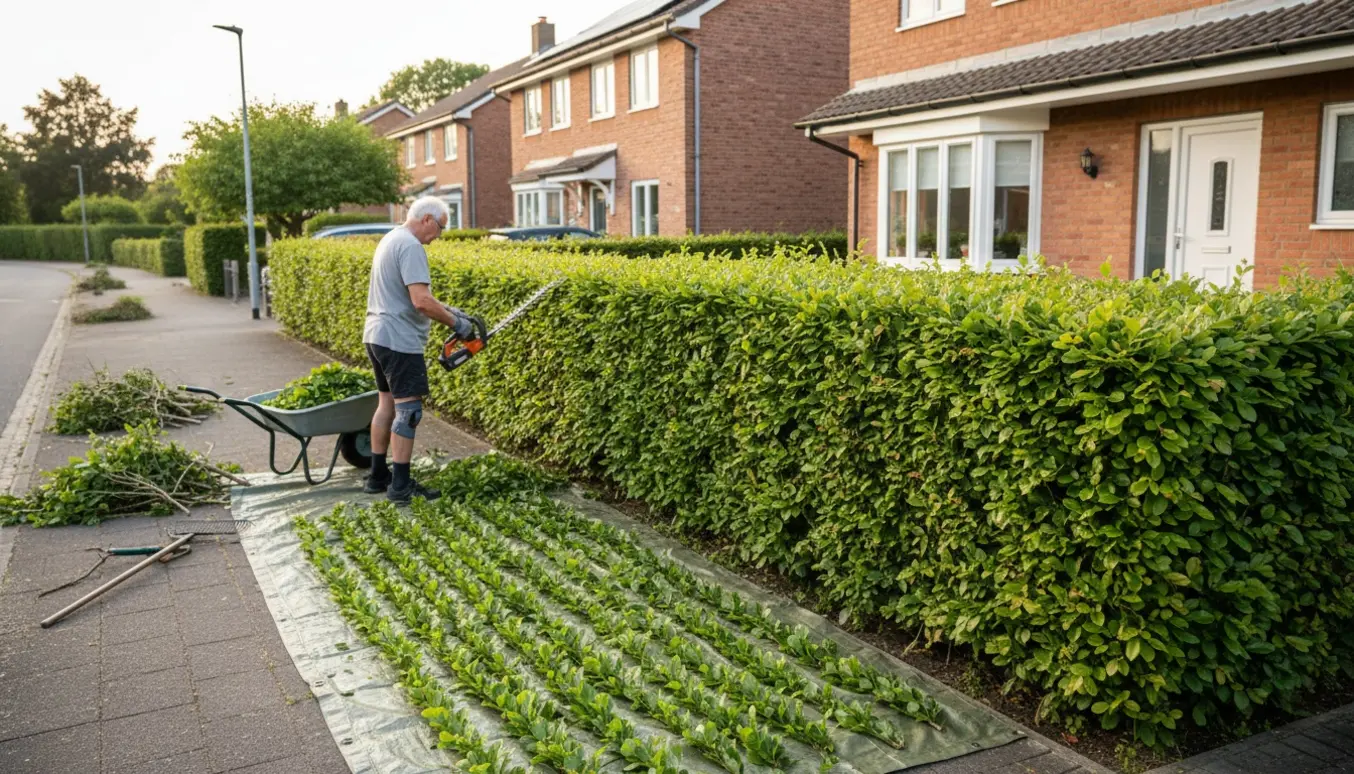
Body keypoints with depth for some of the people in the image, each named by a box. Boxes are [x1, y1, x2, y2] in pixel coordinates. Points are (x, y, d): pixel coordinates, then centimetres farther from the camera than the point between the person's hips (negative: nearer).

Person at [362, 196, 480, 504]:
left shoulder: (391, 239, 16)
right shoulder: (411, 247, -16)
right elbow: (421, 301, -25)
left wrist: (447, 310, 16)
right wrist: (456, 323, -13)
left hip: (377, 337, 10)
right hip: (399, 341, -10)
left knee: (387, 403, 16)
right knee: (408, 410, -6)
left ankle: (378, 477, 22)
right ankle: (401, 486, -4)